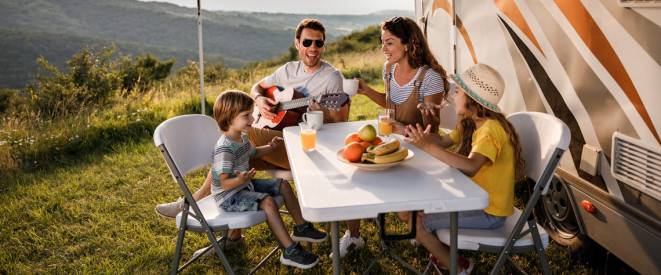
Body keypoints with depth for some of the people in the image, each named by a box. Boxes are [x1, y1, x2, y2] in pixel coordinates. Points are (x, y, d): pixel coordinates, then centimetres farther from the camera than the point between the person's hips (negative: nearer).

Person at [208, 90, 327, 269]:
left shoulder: (242, 137, 3)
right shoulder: (224, 148, -29)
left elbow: (252, 153, 27)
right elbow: (225, 183, -29)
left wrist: (270, 147, 12)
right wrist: (240, 180, -48)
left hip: (245, 185, 10)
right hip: (228, 196, -10)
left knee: (283, 185, 9)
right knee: (268, 201, -30)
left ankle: (301, 227, 22)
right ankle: (290, 252, -27)